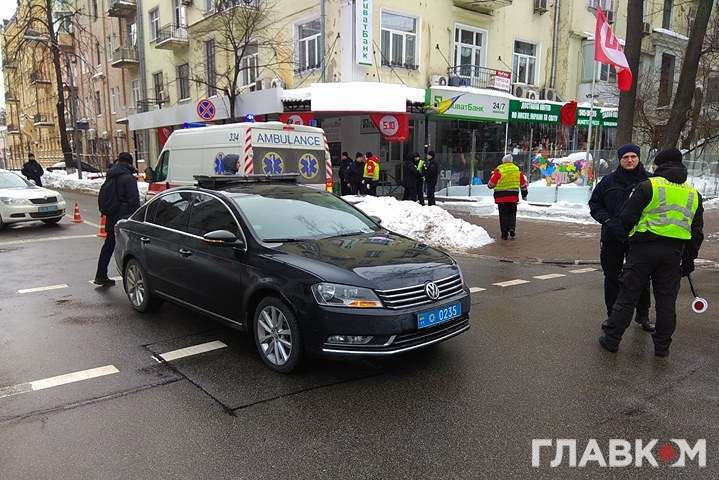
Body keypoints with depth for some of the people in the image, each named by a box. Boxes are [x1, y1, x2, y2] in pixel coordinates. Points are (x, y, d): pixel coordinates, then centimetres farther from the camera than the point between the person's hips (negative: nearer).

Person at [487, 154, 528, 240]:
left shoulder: (499, 170, -5)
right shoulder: (517, 169, 8)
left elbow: (492, 182, -2)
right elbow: (523, 182, 12)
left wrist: (490, 186, 21)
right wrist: (524, 194, 23)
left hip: (501, 196, -2)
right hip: (513, 196, 2)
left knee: (503, 214, 4)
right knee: (512, 213, 15)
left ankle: (505, 234, 3)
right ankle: (512, 228, -7)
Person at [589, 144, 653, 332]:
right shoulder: (609, 181, 3)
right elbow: (594, 204, 10)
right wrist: (607, 220, -4)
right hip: (612, 237, 1)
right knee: (612, 278, 9)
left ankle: (643, 315, 24)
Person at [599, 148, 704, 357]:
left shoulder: (648, 186, -6)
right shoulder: (694, 193, 13)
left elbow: (627, 217, -8)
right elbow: (697, 231, 15)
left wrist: (632, 233, 13)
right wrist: (689, 259, 21)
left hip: (645, 247, -4)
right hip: (674, 252, 4)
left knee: (628, 295, 2)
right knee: (666, 300, 13)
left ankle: (612, 339, 7)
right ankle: (662, 346, 19)